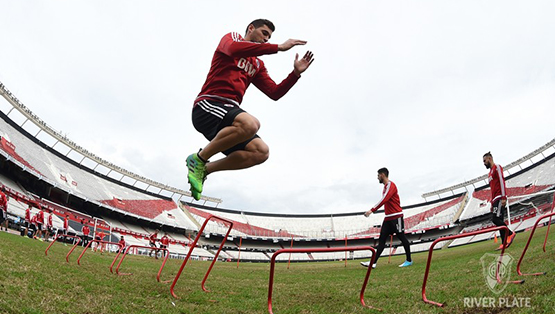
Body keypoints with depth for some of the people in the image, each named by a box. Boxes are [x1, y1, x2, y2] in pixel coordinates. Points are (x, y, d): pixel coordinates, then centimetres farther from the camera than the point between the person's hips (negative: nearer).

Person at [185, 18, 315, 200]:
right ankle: (198, 159, -16)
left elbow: (275, 93, 18)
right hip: (207, 106, -7)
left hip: (229, 114, 7)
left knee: (261, 152, -13)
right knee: (250, 123, -35)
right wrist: (279, 47, -16)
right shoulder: (232, 37, 10)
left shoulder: (258, 65, 27)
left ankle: (204, 169, -2)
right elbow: (234, 49, -17)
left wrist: (296, 73, 4)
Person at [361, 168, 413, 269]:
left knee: (402, 238, 2)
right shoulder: (386, 186, 17)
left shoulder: (390, 185, -12)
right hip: (388, 217, 9)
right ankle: (374, 262, -3)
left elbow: (384, 200, -24)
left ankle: (409, 260, 17)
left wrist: (372, 210, -29)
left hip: (396, 217, -9)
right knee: (381, 239, 1)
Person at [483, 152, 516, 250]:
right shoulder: (490, 173, 26)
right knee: (499, 221, 2)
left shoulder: (497, 167, 0)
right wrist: (492, 204, 23)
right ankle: (504, 243, 0)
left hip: (500, 199, -9)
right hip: (495, 200, 9)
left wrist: (503, 197, -21)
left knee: (495, 219, -19)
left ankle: (510, 234, -7)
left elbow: (502, 181, -12)